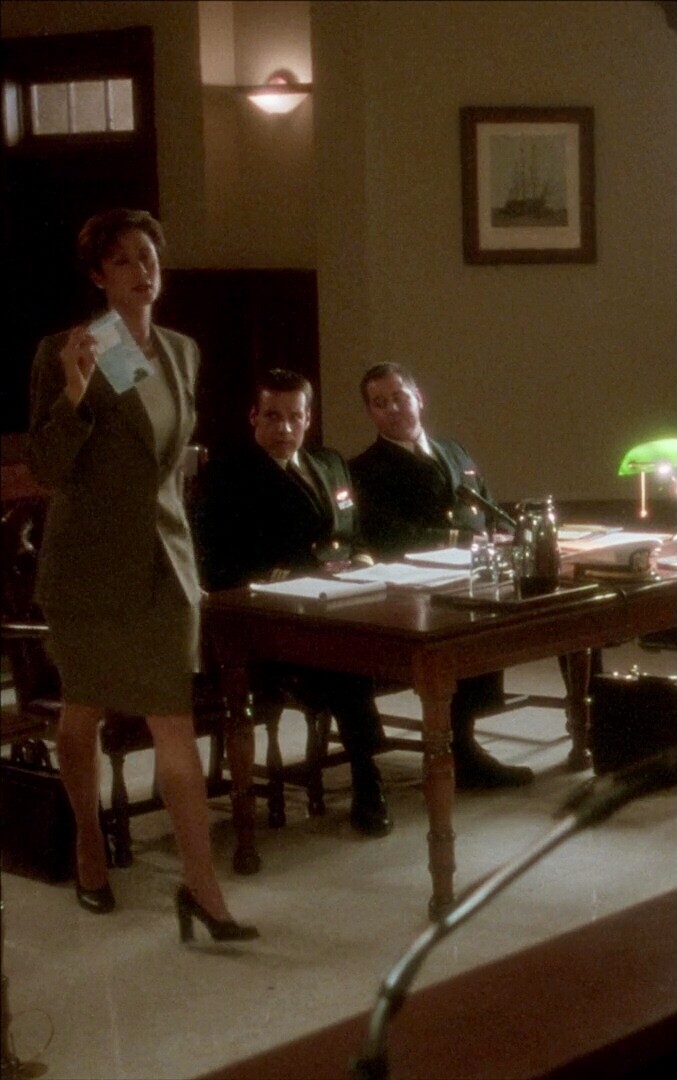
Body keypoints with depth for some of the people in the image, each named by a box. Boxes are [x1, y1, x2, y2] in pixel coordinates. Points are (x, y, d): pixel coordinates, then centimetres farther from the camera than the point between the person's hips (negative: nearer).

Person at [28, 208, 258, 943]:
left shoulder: (181, 352, 8)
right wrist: (74, 392, -27)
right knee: (83, 711, 13)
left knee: (176, 726, -3)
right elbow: (46, 470, -12)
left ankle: (201, 886, -3)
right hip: (89, 564, -3)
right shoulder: (63, 352, -9)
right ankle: (89, 847, 34)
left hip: (165, 559, 3)